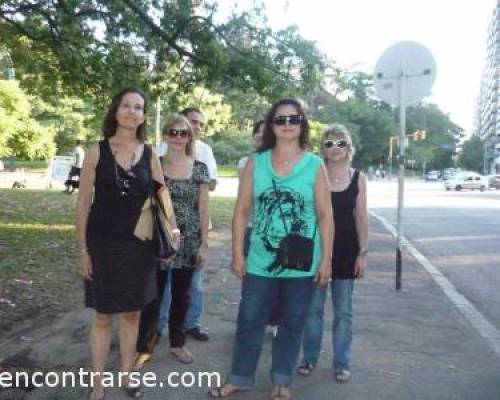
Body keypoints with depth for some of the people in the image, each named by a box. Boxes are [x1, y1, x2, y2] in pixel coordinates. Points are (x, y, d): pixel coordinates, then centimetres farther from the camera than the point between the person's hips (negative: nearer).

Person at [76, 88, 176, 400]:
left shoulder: (150, 155, 1)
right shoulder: (98, 152, -5)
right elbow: (83, 203, -3)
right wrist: (83, 249, -5)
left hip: (138, 245, 2)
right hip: (102, 244, -2)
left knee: (132, 314, 14)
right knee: (103, 316, 8)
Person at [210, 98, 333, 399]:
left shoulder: (315, 165, -3)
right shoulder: (255, 163, 0)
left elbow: (325, 216, -2)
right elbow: (242, 211, 2)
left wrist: (326, 260, -4)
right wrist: (238, 254, -1)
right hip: (261, 262, 1)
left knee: (292, 325, 13)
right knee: (249, 321, 10)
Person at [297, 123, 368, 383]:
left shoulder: (358, 178, 0)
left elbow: (361, 218, 2)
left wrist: (363, 253, -2)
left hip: (346, 249, 1)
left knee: (343, 311, 10)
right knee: (313, 308, 10)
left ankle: (341, 363, 23)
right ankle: (310, 358, 26)